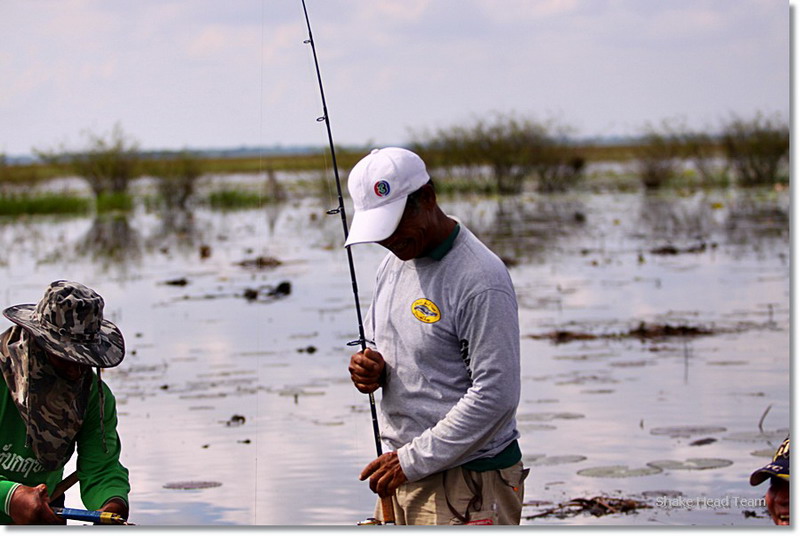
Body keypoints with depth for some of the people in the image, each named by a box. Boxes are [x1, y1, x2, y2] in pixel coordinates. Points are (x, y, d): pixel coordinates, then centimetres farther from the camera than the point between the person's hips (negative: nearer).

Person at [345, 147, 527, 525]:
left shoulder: (480, 280, -17)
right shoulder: (394, 264, 11)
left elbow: (495, 397, -21)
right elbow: (375, 341, 25)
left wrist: (413, 459, -19)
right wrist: (367, 368, 0)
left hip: (464, 484, -8)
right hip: (402, 474, 8)